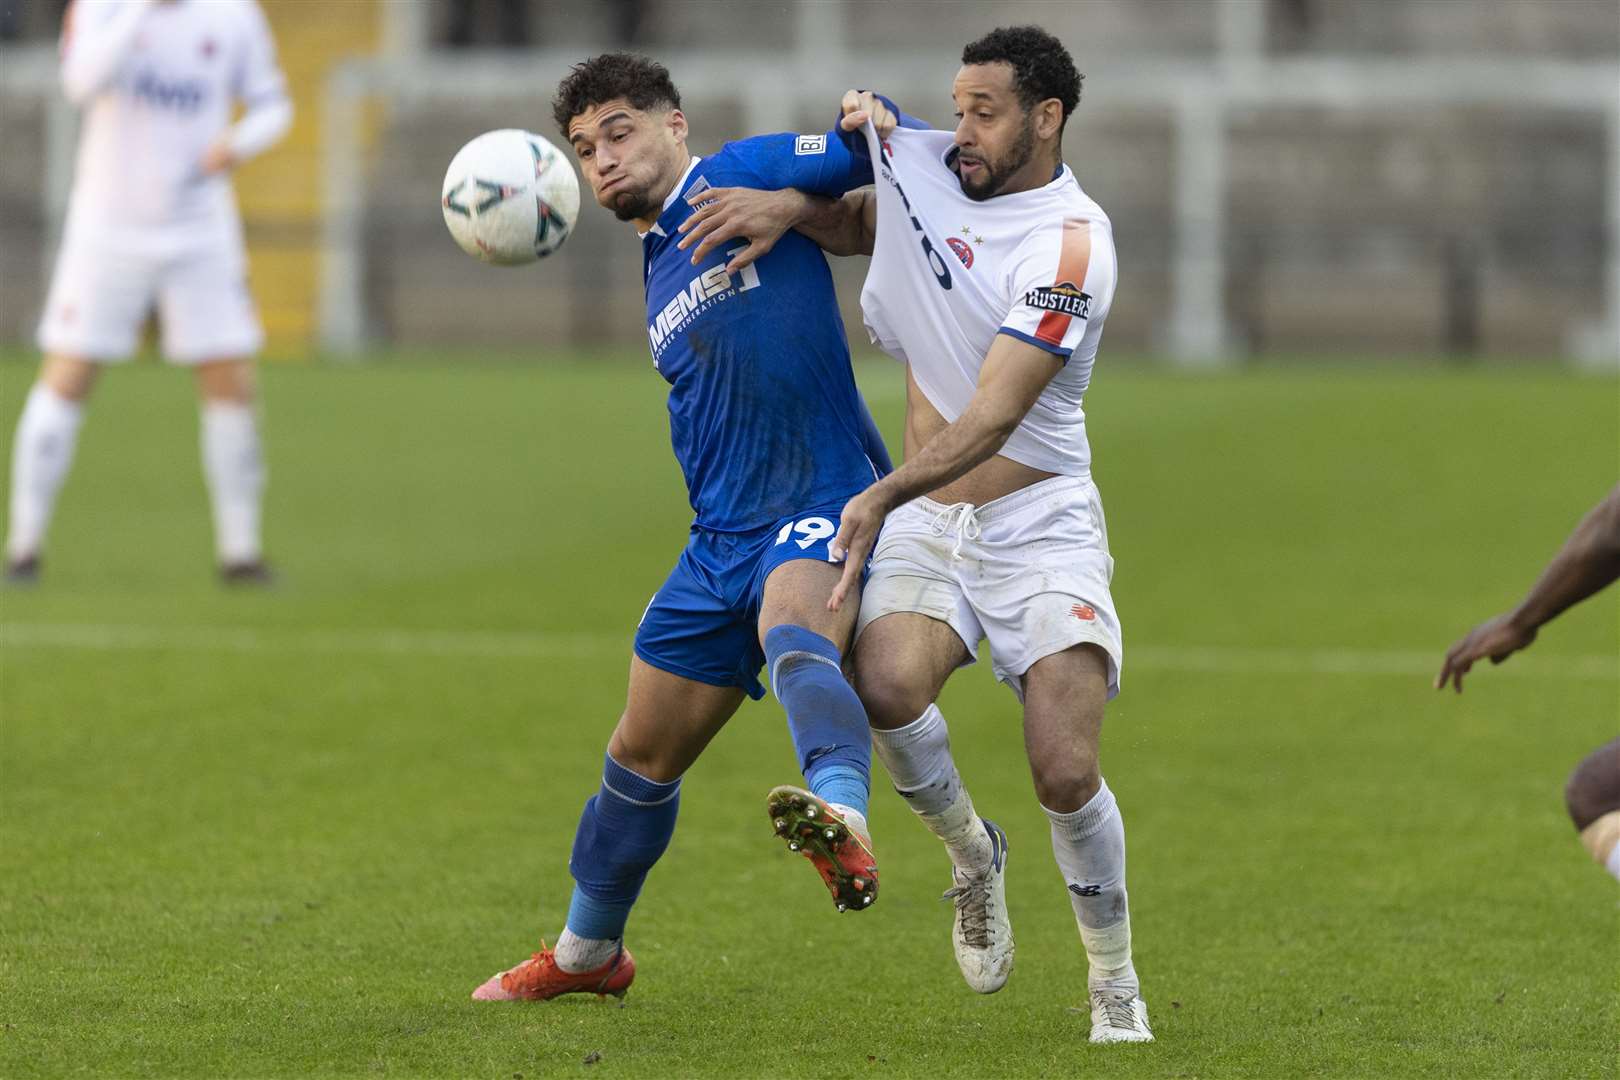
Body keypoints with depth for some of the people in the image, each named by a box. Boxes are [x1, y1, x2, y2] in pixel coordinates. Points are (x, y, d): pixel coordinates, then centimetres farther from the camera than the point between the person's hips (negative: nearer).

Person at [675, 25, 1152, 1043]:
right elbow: (855, 224, 29)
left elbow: (990, 421, -23)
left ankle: (1116, 983, 6)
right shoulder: (929, 163, 5)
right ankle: (970, 852, 2)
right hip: (926, 525, 4)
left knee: (1066, 771, -17)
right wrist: (790, 206, 5)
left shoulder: (1070, 243, -16)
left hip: (1038, 526, -4)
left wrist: (884, 495, -36)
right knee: (886, 684, -27)